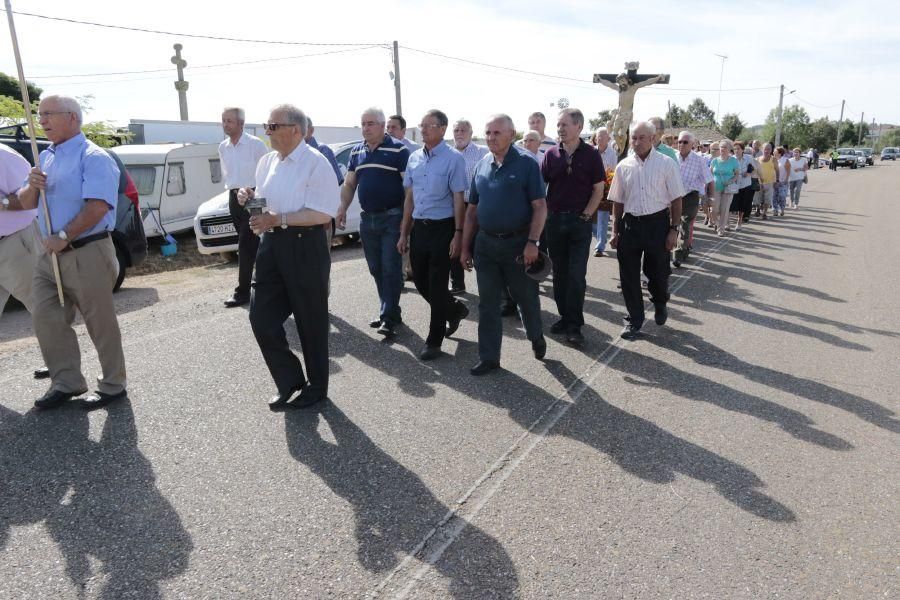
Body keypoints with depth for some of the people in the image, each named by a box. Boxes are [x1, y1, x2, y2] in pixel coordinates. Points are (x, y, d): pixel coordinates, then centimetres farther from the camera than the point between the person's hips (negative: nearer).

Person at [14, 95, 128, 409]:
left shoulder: (93, 157, -9)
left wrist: (64, 237, -21)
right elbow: (24, 204, 18)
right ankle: (66, 382, 16)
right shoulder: (45, 158, 17)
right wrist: (32, 187, -4)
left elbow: (98, 206, -20)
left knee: (100, 322, 0)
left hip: (87, 253, -8)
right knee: (45, 317, 5)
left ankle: (113, 386, 12)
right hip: (51, 253, 8)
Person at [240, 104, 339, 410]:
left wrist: (278, 219, -24)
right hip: (272, 244, 8)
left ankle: (316, 386, 27)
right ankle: (289, 380, 25)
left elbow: (323, 214, -20)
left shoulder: (316, 162, -13)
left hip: (305, 247, -7)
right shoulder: (267, 161, 11)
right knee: (261, 317, 6)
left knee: (310, 320, 7)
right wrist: (249, 198, 0)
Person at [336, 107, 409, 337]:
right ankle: (389, 311, 23)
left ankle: (389, 317, 1)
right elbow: (349, 184, 18)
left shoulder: (398, 150, -7)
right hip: (367, 218, 6)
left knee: (391, 269, -5)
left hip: (392, 217, -6)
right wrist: (343, 208, 6)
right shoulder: (356, 151, 12)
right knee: (376, 269, 11)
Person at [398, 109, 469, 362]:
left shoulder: (453, 158, -8)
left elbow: (458, 199, -9)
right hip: (418, 227, 6)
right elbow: (409, 198, 13)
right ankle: (455, 310, 37)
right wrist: (404, 233, 12)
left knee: (437, 284, 0)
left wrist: (458, 234, -14)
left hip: (442, 228, -6)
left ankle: (434, 340, 13)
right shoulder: (414, 158, 10)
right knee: (420, 281, 12)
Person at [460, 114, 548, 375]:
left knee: (527, 298, 10)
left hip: (517, 243, -4)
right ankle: (489, 357, 19)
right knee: (487, 304, 8)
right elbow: (472, 209, 12)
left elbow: (540, 207, -10)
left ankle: (537, 338, 38)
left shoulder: (526, 164, -6)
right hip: (485, 243, 4)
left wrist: (532, 242, -20)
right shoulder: (481, 166, 8)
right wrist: (465, 247, 10)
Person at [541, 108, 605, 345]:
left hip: (580, 221, -3)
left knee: (576, 274, -5)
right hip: (554, 219, 3)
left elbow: (598, 190, -2)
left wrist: (586, 215, -10)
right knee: (559, 272, 10)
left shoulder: (591, 155, -2)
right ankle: (565, 316, 22)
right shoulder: (551, 154, 4)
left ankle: (574, 325, 2)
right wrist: (545, 214, -3)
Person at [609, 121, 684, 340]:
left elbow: (676, 199, -1)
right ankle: (634, 320, 18)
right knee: (629, 275, 4)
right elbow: (617, 201, 10)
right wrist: (615, 231, 8)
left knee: (658, 271, 9)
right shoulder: (623, 167, 5)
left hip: (658, 223, -2)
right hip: (630, 224, 2)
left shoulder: (666, 164, -3)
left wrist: (674, 229, -6)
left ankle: (660, 304, 41)